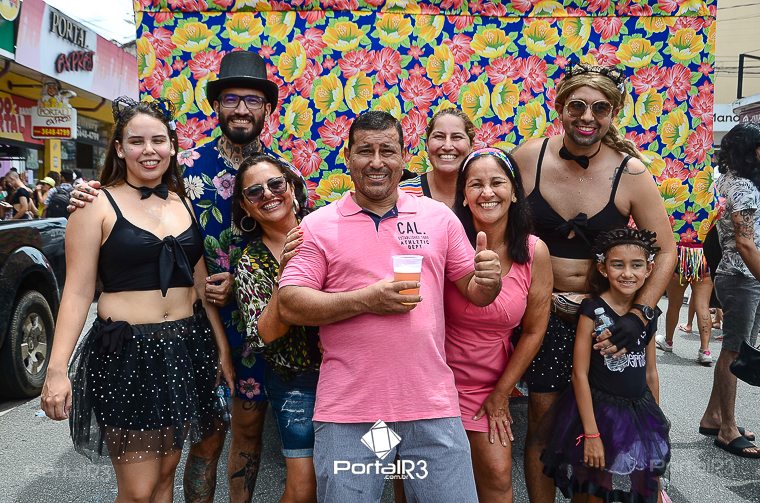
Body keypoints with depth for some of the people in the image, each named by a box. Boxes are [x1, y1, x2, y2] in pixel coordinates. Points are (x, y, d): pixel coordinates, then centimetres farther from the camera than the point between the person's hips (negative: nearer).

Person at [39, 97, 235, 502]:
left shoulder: (185, 205, 8)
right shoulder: (97, 206, -5)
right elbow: (77, 292, -8)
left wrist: (222, 348, 10)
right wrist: (57, 369, -15)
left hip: (185, 348, 5)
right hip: (125, 353, -4)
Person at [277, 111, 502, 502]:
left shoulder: (439, 217, 7)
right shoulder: (318, 225, 1)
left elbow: (474, 292, 12)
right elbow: (290, 305, -6)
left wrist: (489, 280, -11)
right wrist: (366, 300, -16)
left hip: (432, 407, 2)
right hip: (347, 412, -1)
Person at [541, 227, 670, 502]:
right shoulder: (593, 311, -14)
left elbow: (650, 372, 10)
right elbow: (580, 374, -15)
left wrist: (656, 421, 15)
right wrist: (591, 433, -17)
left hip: (640, 412, 5)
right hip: (599, 412, -5)